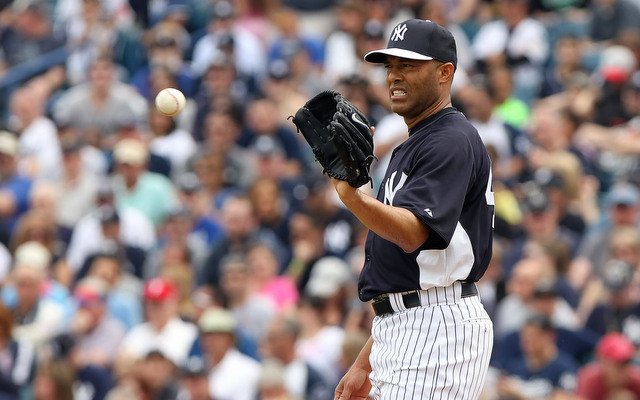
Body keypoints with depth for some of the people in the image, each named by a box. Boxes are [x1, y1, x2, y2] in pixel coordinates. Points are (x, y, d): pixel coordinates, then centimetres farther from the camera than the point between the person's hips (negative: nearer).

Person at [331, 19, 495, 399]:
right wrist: (366, 363, 22)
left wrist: (352, 196, -44)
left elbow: (411, 233, -27)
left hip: (438, 329, -11)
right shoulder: (414, 144, 22)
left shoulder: (453, 141, -11)